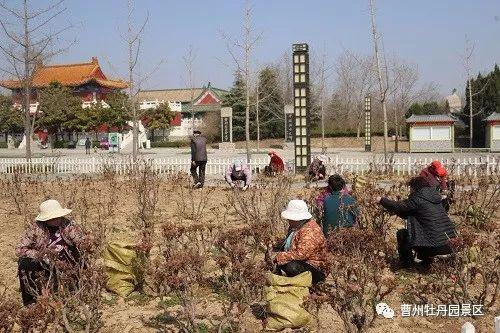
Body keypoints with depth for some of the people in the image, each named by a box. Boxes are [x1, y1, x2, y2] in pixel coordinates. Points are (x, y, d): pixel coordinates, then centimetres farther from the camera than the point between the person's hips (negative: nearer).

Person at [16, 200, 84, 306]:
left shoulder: (69, 225, -10)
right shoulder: (36, 228, -12)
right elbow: (19, 250, -15)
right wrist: (41, 254, -29)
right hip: (43, 267, -1)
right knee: (24, 263, -24)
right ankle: (31, 300, -5)